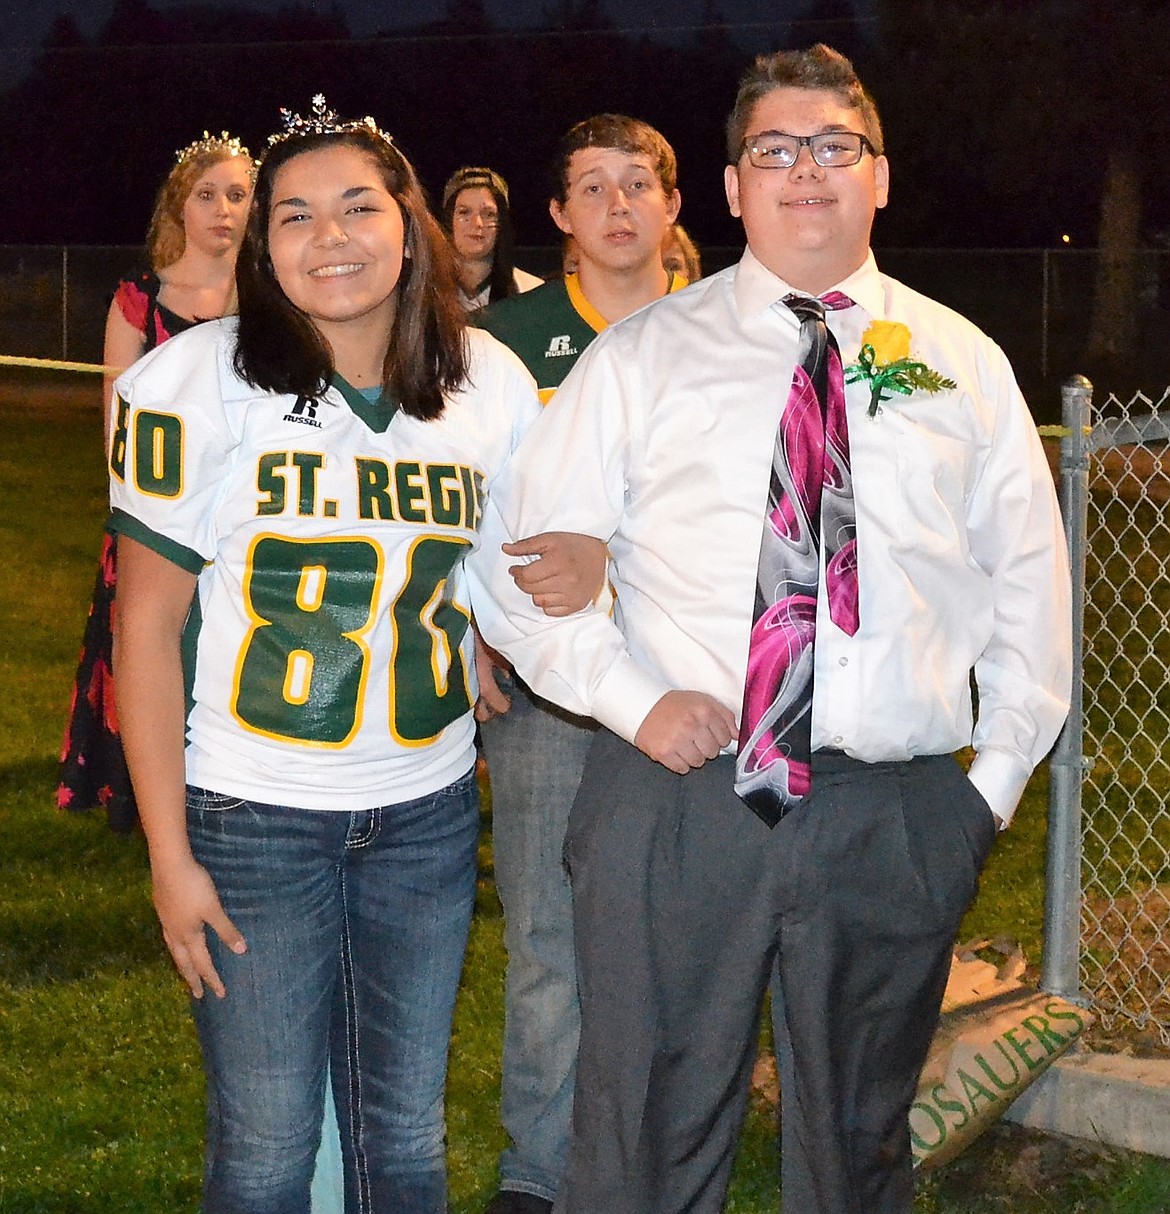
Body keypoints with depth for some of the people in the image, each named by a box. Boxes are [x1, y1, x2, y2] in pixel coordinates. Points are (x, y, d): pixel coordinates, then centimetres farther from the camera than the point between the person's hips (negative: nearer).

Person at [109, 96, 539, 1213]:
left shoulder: (492, 385, 0)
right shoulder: (199, 382, -11)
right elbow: (147, 627, -8)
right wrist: (168, 854, -9)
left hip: (427, 814, 3)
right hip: (251, 816, -3)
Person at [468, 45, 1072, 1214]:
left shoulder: (964, 365, 10)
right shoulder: (642, 358, 5)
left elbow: (1029, 580, 14)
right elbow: (516, 560, 3)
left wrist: (996, 777, 6)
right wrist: (631, 696, -11)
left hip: (896, 819, 2)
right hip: (674, 799, -1)